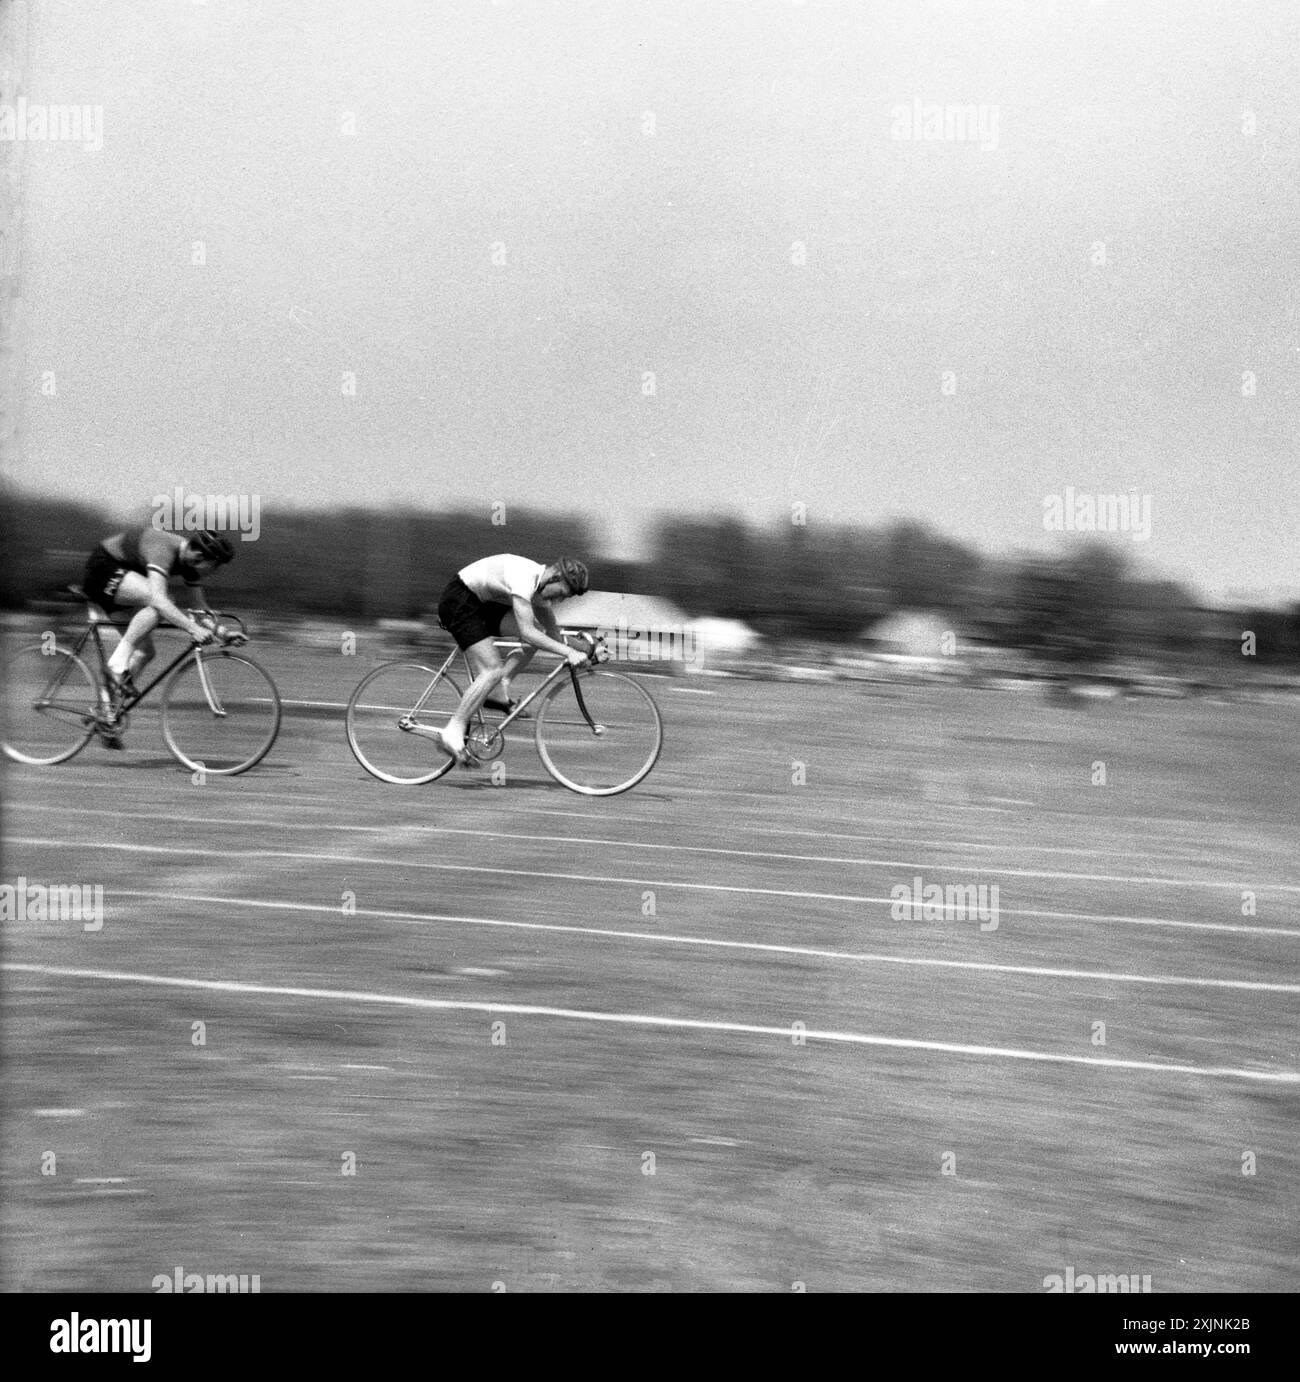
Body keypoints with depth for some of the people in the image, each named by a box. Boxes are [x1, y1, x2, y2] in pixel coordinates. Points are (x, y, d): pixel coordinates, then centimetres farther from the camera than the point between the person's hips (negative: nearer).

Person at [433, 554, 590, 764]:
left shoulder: (541, 583, 2)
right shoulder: (524, 579, -28)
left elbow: (552, 632, 15)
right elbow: (527, 633, -35)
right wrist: (569, 652, -36)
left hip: (481, 603, 10)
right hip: (458, 602, -10)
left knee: (538, 632, -2)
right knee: (493, 670, -19)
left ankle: (498, 691, 2)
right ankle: (452, 733, -17)